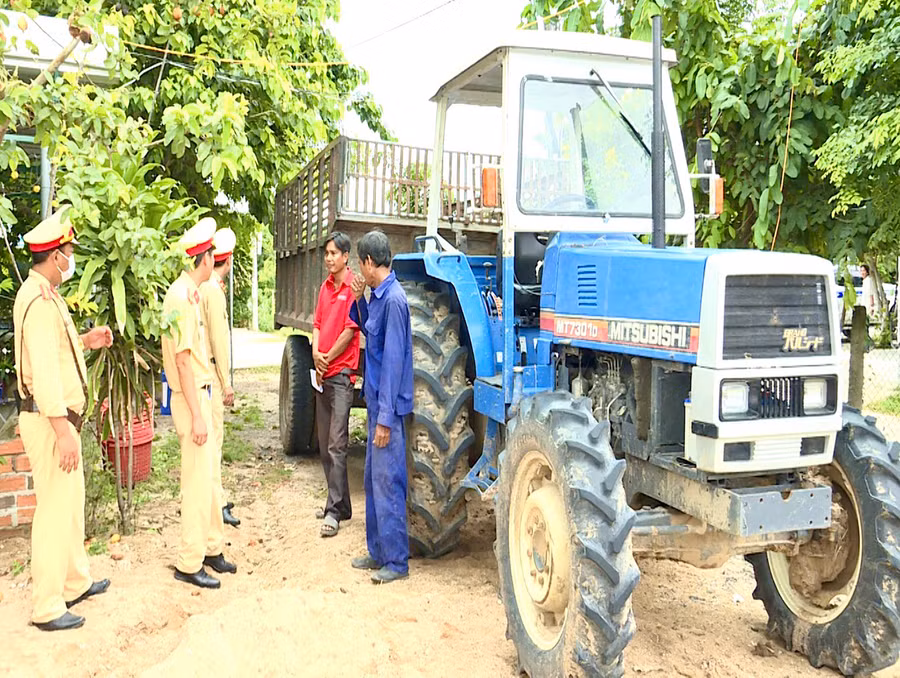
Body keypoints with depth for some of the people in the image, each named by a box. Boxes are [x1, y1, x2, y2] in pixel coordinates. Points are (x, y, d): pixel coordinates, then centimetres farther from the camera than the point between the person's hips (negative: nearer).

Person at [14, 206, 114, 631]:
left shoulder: (43, 295, 13)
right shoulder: (40, 301, -20)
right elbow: (42, 372, -26)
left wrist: (85, 342, 10)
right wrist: (62, 431, -26)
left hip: (59, 416, 11)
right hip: (49, 420, -11)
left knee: (70, 501, 19)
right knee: (55, 508, -2)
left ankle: (75, 582, 33)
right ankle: (47, 608, 9)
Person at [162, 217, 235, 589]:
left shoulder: (191, 293, 11)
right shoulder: (181, 297, -18)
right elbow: (183, 360, -21)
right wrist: (197, 415, -21)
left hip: (201, 393, 10)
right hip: (191, 397, -10)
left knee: (207, 476, 17)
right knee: (197, 481, -2)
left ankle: (211, 546, 29)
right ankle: (189, 563, 9)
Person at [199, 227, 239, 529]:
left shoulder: (203, 288, 13)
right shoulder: (214, 291, -15)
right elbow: (219, 339, -17)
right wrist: (227, 383, -15)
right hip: (211, 372, -9)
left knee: (210, 434, 15)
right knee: (213, 435, -7)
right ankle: (217, 504, -3)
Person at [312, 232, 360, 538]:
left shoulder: (353, 287, -9)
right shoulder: (325, 287, 15)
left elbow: (350, 330, -13)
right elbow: (317, 324, 16)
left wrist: (328, 358, -6)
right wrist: (315, 354, -1)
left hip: (341, 373, -8)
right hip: (322, 373, 8)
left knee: (336, 445, -8)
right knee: (324, 444, 13)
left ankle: (334, 511, -5)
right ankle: (339, 502, 23)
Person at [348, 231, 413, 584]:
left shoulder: (393, 299, -18)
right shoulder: (378, 296, 9)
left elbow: (394, 360, -21)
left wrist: (385, 418, -20)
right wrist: (359, 300, 9)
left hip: (388, 406, -10)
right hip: (376, 400, 10)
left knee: (387, 482, -2)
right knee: (374, 480, 16)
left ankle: (396, 561, 9)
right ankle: (378, 551, 28)